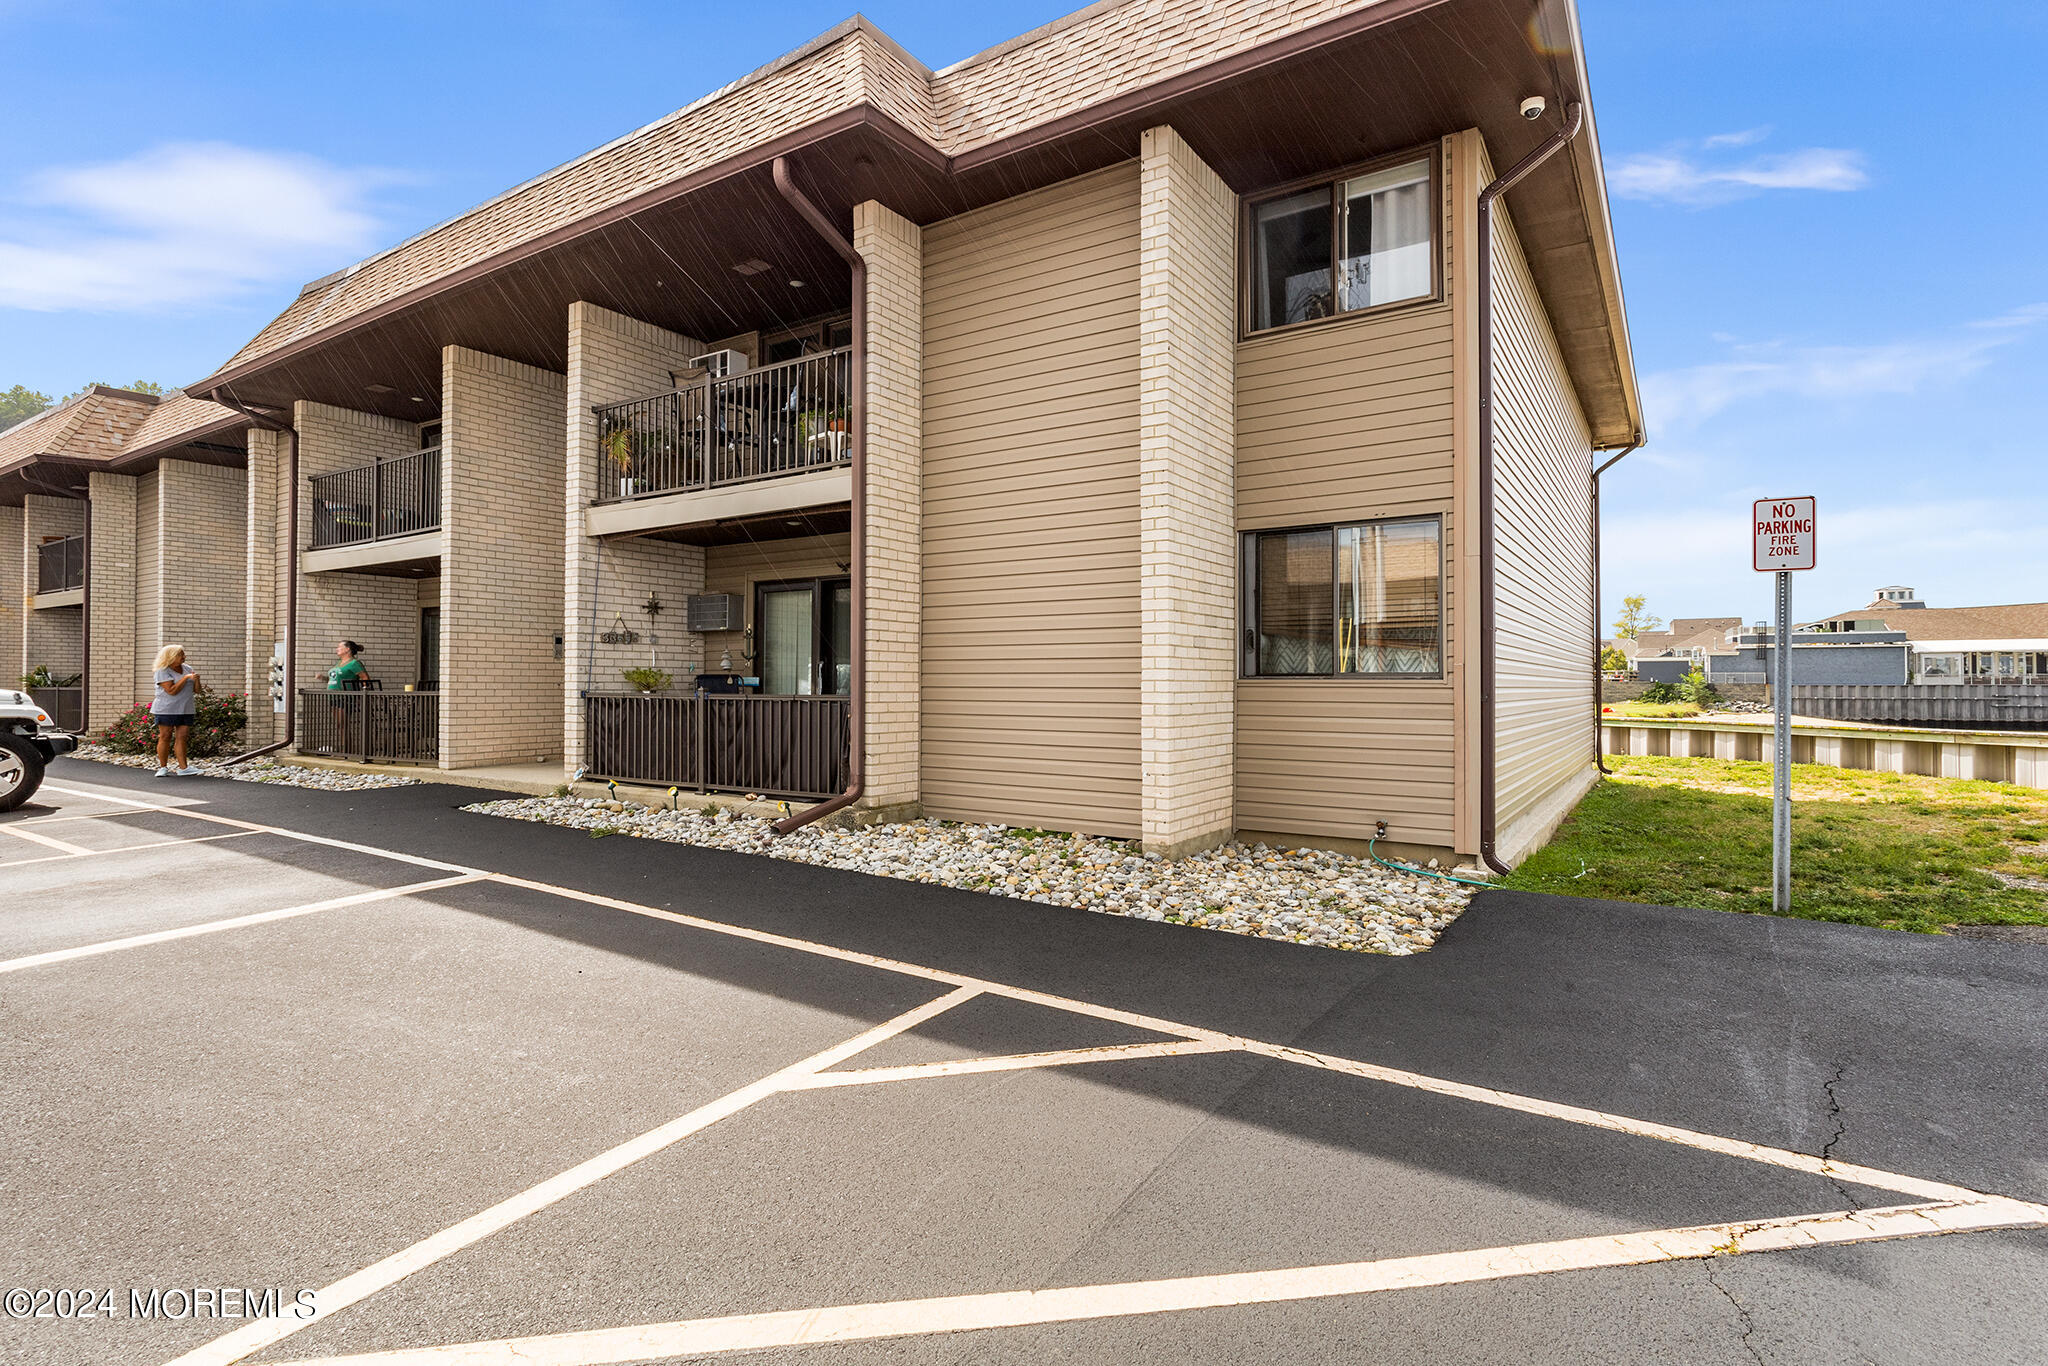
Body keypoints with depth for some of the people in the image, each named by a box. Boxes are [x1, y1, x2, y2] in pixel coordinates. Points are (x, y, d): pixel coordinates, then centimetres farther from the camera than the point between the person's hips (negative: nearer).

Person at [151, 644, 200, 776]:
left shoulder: (187, 668, 11)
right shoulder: (162, 671, -6)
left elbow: (196, 690, 12)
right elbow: (172, 691, -16)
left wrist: (196, 680, -7)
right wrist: (186, 678, -15)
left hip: (186, 709, 4)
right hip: (166, 709, -4)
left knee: (182, 737, -2)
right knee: (165, 737, 0)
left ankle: (183, 768, -5)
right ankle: (163, 768, 8)